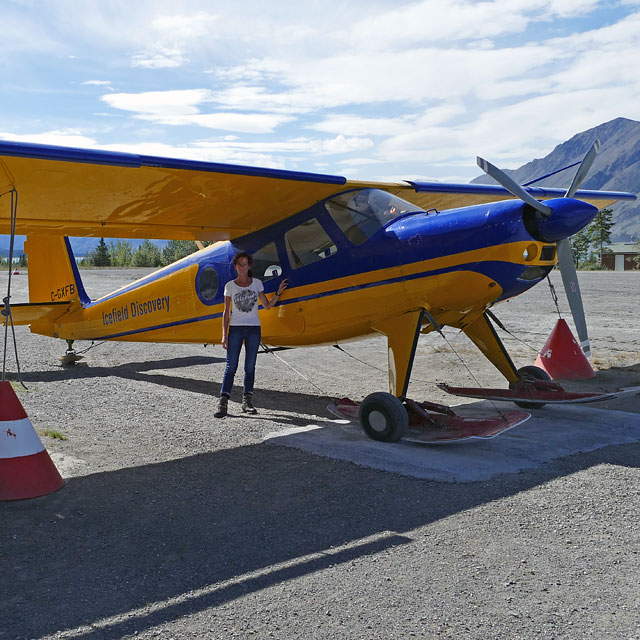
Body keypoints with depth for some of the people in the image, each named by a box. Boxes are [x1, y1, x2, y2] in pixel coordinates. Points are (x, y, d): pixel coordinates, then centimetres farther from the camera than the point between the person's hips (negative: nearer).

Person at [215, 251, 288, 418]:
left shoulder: (257, 283, 7)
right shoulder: (230, 286, 4)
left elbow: (267, 305, 11)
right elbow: (226, 312, 4)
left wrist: (278, 293, -3)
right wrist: (224, 335, -2)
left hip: (254, 328, 1)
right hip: (235, 328, -1)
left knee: (250, 367, 4)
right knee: (231, 366, -5)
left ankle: (247, 402, 12)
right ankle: (223, 403, -4)